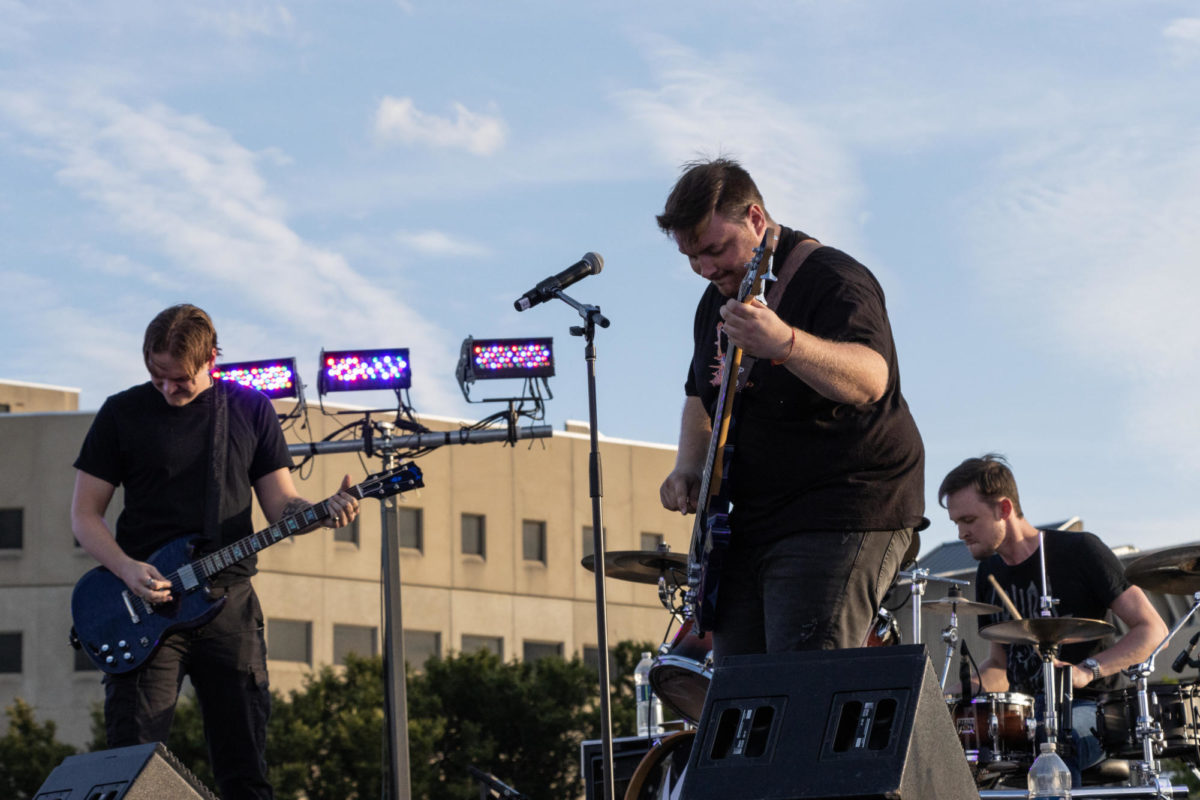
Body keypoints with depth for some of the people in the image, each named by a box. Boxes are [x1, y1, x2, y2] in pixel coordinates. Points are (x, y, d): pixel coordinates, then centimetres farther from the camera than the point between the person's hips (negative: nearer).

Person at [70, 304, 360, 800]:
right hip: (145, 601, -2)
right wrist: (127, 570, -13)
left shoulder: (251, 410, 9)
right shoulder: (122, 413, 4)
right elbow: (84, 515, 5)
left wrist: (323, 511, -13)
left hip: (230, 602, 2)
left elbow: (280, 505, 10)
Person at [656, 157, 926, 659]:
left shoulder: (830, 280, -15)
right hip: (750, 527, 9)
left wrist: (785, 344, -52)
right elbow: (701, 394, 29)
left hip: (845, 519, -9)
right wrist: (690, 468, 9)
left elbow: (870, 382, -34)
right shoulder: (717, 298, 13)